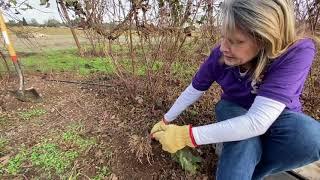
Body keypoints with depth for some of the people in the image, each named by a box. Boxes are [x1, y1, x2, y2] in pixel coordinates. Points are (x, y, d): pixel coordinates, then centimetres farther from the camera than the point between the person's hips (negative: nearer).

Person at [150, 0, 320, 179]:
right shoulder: (220, 55, -24)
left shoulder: (298, 52, -32)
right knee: (243, 137, -35)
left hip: (278, 116, 1)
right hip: (233, 111, 0)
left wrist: (185, 136, -40)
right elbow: (193, 91, -12)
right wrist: (166, 121, -3)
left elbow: (257, 122, -41)